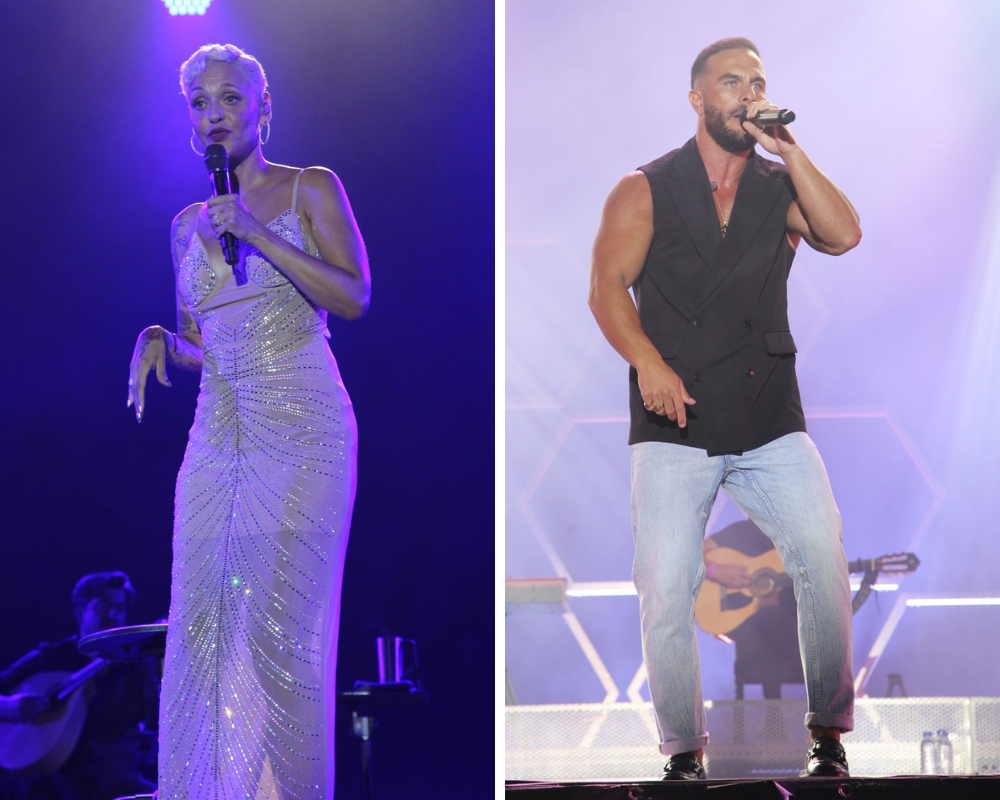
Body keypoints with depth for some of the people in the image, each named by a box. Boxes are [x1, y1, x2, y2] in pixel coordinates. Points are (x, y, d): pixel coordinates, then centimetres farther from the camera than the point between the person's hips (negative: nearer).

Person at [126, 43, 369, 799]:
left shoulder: (311, 190, 4)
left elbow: (354, 297, -9)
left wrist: (254, 233, -14)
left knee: (278, 628, -11)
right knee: (199, 628, -1)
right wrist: (160, 342, 0)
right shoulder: (188, 224, 17)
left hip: (303, 433, -5)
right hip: (217, 439, 5)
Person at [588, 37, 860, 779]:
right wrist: (648, 362, -17)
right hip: (675, 427, -1)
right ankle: (684, 751, 8)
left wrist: (789, 149, -7)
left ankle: (830, 730, -3)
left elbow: (844, 235, -5)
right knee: (665, 593, -7)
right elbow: (607, 288, -1)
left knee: (824, 557, -16)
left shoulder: (779, 189, 12)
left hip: (771, 425, 1)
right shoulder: (645, 192, 7)